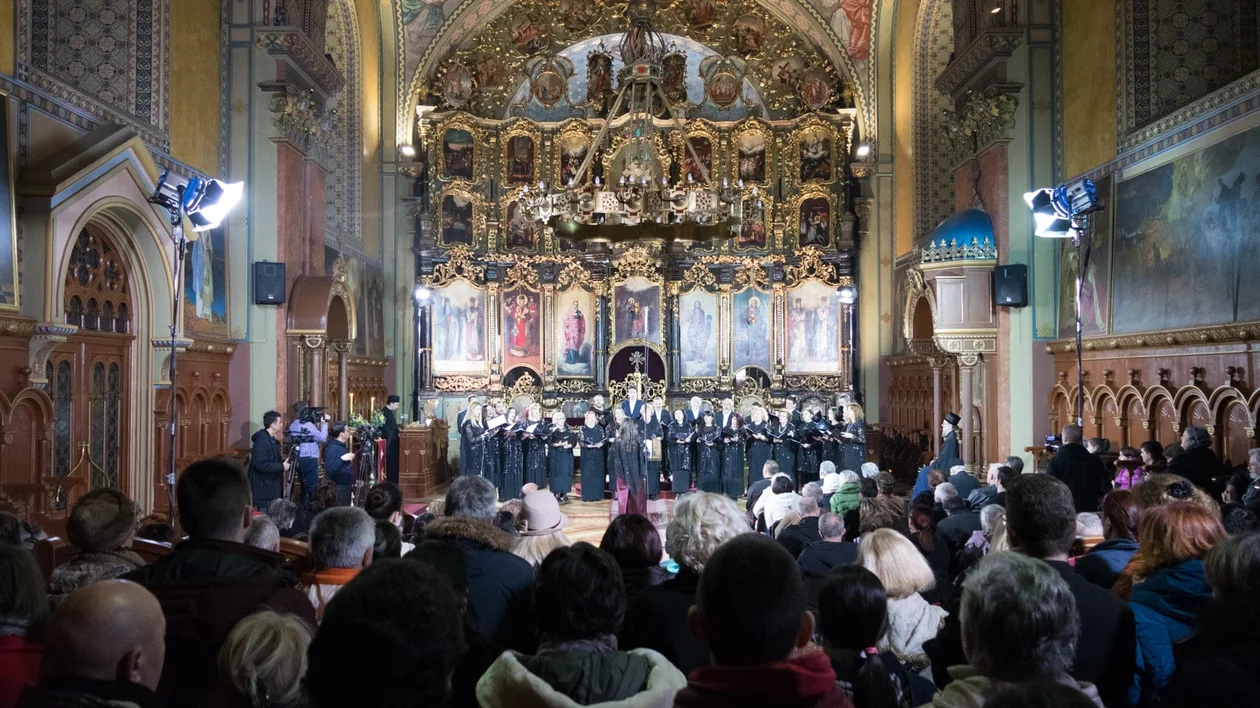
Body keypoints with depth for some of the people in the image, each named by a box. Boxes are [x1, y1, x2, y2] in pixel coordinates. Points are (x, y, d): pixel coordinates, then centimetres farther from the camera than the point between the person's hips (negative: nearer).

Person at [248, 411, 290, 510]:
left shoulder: (272, 440, 14)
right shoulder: (262, 440, -18)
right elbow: (260, 464, -26)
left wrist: (284, 463, 5)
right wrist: (282, 467, -20)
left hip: (272, 486, 10)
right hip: (264, 488, -10)